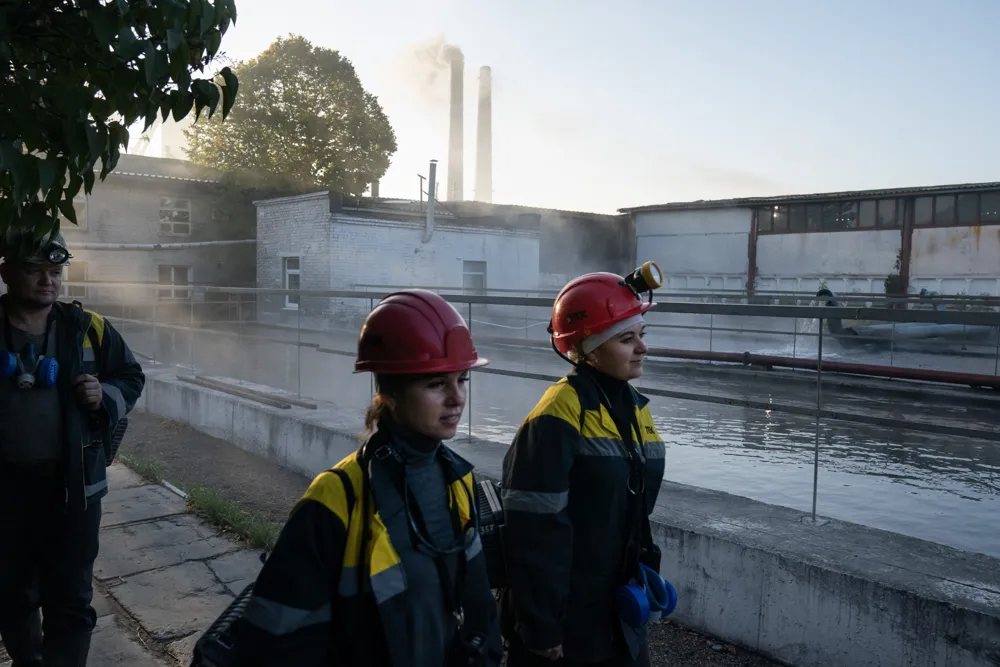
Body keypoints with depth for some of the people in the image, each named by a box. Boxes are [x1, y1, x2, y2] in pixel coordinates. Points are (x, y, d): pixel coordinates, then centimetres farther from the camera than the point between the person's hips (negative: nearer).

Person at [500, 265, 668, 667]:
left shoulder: (635, 408, 5)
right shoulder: (558, 416, -21)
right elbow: (534, 533, -21)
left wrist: (644, 572, 13)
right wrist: (540, 627, -18)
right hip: (564, 619, -7)